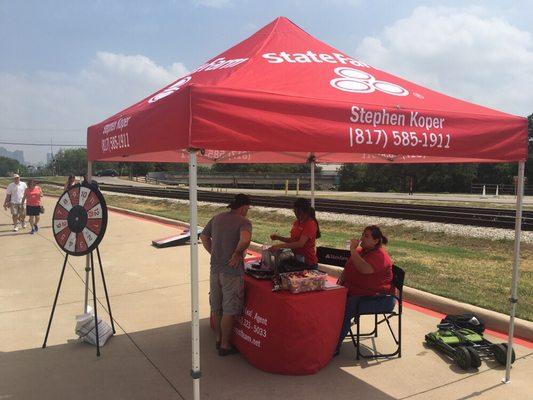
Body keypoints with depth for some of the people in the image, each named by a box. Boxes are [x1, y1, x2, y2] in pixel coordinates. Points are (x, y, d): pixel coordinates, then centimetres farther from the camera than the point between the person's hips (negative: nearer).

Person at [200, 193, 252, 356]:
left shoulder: (217, 218, 8)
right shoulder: (244, 222, -13)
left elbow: (204, 236, 15)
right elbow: (245, 239, -32)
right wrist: (237, 253, -16)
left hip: (215, 268, 7)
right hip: (232, 271, -7)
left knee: (216, 308, 19)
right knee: (229, 311, 6)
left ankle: (218, 339, 34)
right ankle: (224, 345, 15)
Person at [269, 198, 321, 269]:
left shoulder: (310, 224, -18)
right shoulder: (297, 223, 6)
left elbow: (300, 244, -28)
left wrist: (280, 245, -33)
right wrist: (278, 237, 1)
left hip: (308, 263, -7)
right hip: (296, 260, 7)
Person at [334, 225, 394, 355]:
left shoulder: (380, 256, -15)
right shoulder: (359, 251, 14)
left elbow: (364, 269, -34)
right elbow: (347, 269, 27)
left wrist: (353, 250, -26)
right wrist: (341, 279, 7)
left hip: (377, 298, -9)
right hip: (354, 292, 9)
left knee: (344, 310, -29)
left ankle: (335, 347, -18)